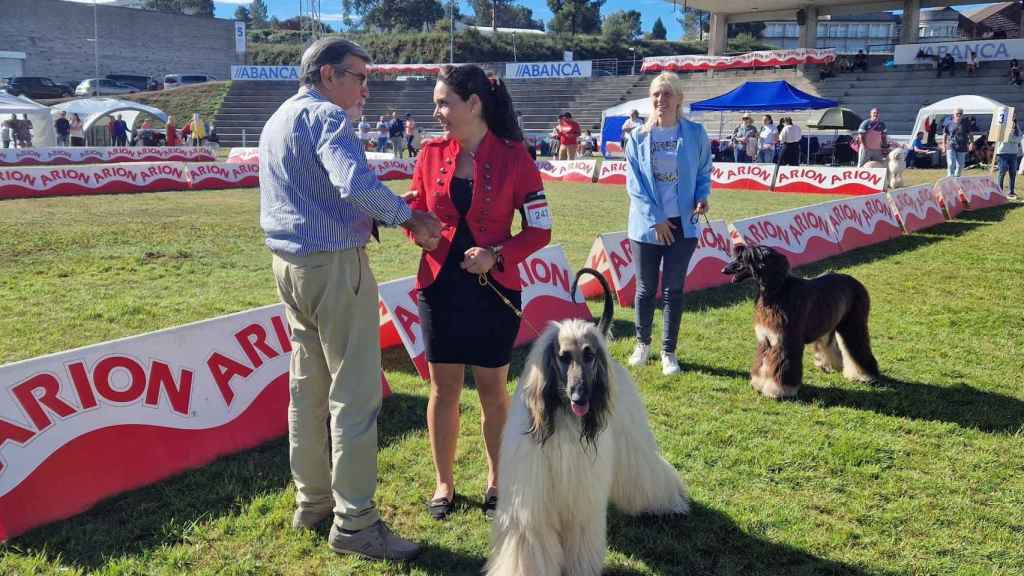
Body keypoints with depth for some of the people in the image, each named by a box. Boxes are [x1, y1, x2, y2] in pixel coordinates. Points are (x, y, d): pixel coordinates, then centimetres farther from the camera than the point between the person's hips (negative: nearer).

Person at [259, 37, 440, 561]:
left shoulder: (276, 121, 19)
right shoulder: (325, 115, -12)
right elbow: (356, 184, -30)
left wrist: (373, 217, 19)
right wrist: (408, 217, -16)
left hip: (289, 263, 10)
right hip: (335, 265, -10)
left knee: (308, 388, 15)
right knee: (355, 393, -5)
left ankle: (312, 502, 24)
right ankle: (353, 522, 0)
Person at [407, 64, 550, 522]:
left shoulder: (513, 157, -8)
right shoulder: (431, 153, 1)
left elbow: (540, 229, -6)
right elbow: (416, 214, 10)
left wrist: (497, 255, -20)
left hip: (494, 289, -2)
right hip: (441, 286, 3)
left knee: (492, 389, 10)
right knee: (443, 387, 10)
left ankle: (496, 481, 29)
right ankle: (443, 483, 26)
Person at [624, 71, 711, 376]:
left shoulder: (695, 133, 0)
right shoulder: (639, 136, -2)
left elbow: (704, 172, 10)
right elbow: (634, 182, -4)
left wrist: (702, 198, -10)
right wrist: (655, 218, -11)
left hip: (682, 224, 0)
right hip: (647, 225, 0)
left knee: (673, 290, 5)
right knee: (646, 288, 9)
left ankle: (669, 351, 17)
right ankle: (642, 344, 28)